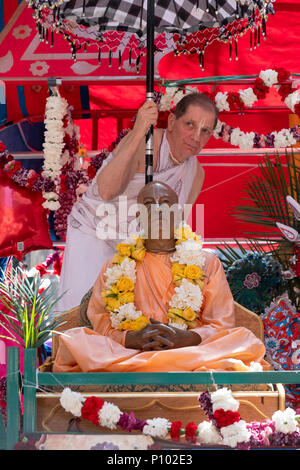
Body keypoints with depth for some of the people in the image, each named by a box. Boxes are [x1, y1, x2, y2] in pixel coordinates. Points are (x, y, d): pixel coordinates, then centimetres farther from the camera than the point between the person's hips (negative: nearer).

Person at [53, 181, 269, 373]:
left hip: (192, 352, 1)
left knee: (246, 338, -29)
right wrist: (131, 338, -15)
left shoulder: (207, 263, 17)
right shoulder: (116, 266, 19)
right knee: (73, 340, -26)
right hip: (128, 352, -1)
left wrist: (187, 339, -15)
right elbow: (97, 318, 8)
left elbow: (221, 324, 8)